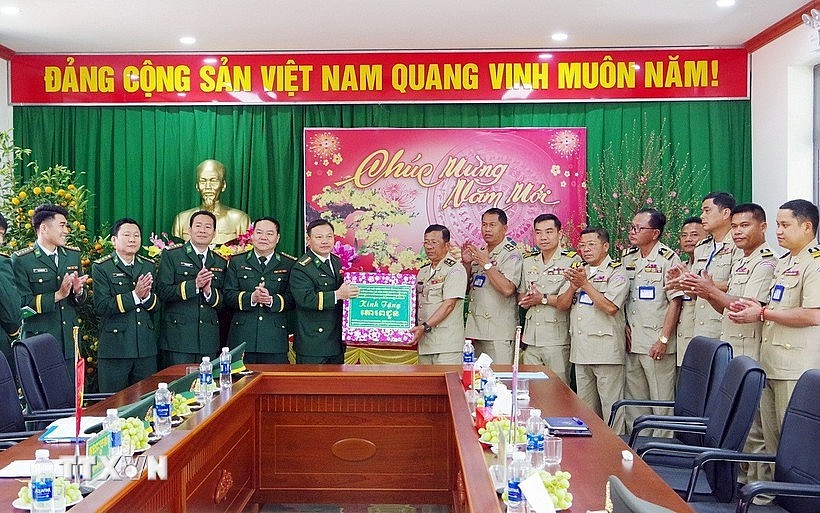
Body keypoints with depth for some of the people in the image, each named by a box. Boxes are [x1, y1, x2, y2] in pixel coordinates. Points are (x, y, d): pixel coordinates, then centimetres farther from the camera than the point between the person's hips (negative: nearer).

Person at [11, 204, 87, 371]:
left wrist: (78, 291, -8)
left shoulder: (73, 255, 11)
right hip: (38, 343, -4)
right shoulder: (20, 260, -6)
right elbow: (22, 303, -11)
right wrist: (58, 295, -19)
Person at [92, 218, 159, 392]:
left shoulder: (149, 266, 10)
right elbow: (102, 307, -13)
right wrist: (134, 295, -19)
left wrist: (146, 296, -12)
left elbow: (156, 306, 9)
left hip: (146, 347, 4)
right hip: (114, 348, -4)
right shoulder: (101, 267, -3)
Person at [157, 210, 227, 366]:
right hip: (178, 336, -3)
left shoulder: (220, 262, 12)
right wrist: (194, 285, -18)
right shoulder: (171, 255, 2)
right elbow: (162, 292, -7)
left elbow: (223, 302, 10)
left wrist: (209, 292, -10)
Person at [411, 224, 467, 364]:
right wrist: (416, 329, 6)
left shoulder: (455, 270, -6)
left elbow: (449, 304, -15)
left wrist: (425, 327, -21)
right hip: (424, 342, 7)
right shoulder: (423, 271, 18)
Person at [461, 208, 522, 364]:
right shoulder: (480, 253, 16)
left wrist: (486, 264, -17)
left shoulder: (511, 254, -8)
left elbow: (507, 289, -22)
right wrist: (466, 263, 3)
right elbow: (467, 287, 19)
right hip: (476, 329, 7)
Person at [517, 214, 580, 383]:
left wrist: (542, 298, -10)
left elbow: (566, 302, -13)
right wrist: (528, 299, -6)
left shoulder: (572, 260, -6)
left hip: (557, 339, -5)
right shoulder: (528, 261, 12)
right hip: (530, 337, 5)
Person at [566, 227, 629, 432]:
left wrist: (585, 284, -12)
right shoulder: (580, 271, 18)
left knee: (611, 405, -2)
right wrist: (573, 286, -6)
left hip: (606, 350, -7)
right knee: (585, 406, 15)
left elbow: (610, 307, -17)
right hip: (581, 350, 7)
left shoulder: (616, 272, -4)